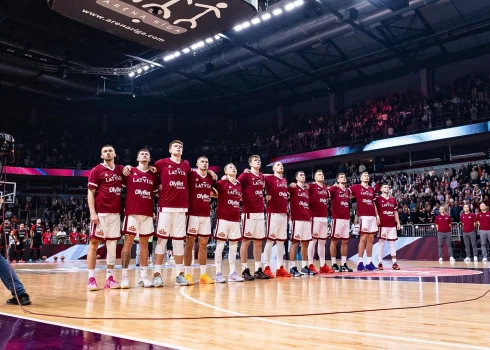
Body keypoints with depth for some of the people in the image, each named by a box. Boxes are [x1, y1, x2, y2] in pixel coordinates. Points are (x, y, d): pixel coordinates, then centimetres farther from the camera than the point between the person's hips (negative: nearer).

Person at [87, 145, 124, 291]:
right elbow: (90, 192, -4)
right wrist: (92, 212, -13)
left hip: (115, 213, 5)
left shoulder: (121, 169, 12)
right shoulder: (96, 170, -1)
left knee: (112, 244, 7)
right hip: (100, 213, -5)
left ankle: (109, 278, 13)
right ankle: (91, 278, 3)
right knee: (94, 243, -2)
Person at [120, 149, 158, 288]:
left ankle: (143, 276, 11)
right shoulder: (130, 171, 5)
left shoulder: (154, 176, 13)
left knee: (144, 243, 7)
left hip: (148, 213, 3)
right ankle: (124, 276, -1)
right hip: (132, 212, -3)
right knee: (128, 242, -4)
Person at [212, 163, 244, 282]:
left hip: (235, 219, 6)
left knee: (234, 245, 7)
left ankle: (233, 273, 14)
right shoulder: (222, 183, -3)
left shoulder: (239, 185, 14)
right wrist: (221, 196, -3)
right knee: (220, 244, -3)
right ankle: (218, 273, 2)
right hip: (223, 218, -6)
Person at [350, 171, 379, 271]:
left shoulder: (372, 189, 20)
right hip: (363, 216, -6)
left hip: (372, 216, 6)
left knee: (371, 239, 6)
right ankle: (360, 263, -4)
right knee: (363, 238, -8)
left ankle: (369, 262, 12)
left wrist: (377, 216, 17)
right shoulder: (357, 187, 3)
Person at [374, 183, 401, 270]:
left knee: (392, 243, 7)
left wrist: (398, 223, 12)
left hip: (392, 225, 5)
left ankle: (394, 263, 10)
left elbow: (395, 212, 17)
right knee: (381, 243, -1)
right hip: (382, 225, -5)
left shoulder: (393, 199, 14)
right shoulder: (378, 199, -2)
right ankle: (380, 263, 4)